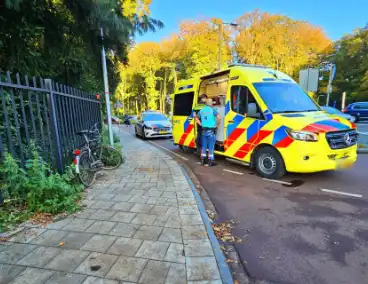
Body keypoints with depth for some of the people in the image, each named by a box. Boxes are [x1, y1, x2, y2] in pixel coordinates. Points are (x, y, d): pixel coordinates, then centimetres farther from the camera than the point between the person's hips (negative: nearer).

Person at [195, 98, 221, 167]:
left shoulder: (201, 110, 8)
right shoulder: (212, 110, -9)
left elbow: (196, 118, 22)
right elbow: (219, 118, -22)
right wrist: (217, 125, -7)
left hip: (204, 131, 5)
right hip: (211, 131, -5)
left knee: (204, 146, 14)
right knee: (211, 147, 3)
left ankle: (202, 161, 21)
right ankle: (211, 161, 9)